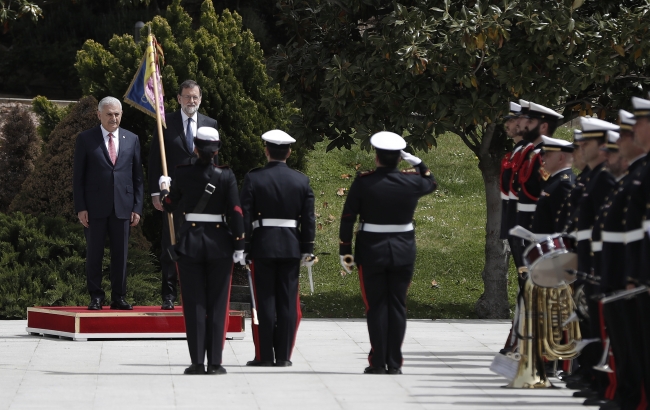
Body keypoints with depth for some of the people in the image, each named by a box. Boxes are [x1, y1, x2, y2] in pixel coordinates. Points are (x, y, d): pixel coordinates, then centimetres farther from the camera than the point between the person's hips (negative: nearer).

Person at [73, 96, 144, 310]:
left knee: (120, 254, 4)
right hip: (95, 208, -2)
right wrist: (80, 208, -6)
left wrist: (137, 208, 4)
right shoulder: (86, 139, 2)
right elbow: (78, 176, 1)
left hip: (123, 207, 2)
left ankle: (118, 297, 11)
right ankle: (96, 297, 9)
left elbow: (137, 176, 11)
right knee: (94, 254, 2)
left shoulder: (132, 140, 10)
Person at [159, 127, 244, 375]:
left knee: (194, 305, 5)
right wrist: (239, 246, -3)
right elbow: (236, 213, -8)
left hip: (190, 241, 0)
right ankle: (214, 363, 4)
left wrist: (164, 187, 28)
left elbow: (170, 205, 8)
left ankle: (197, 362, 3)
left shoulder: (183, 174, -4)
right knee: (217, 305, 5)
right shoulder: (226, 176, -6)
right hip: (219, 243, 0)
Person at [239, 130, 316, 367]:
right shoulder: (302, 181, 4)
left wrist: (242, 247, -2)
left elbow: (245, 216, -6)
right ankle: (283, 355, 5)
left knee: (264, 301, 1)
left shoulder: (253, 179, -4)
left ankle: (264, 355, 1)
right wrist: (307, 249, 9)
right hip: (291, 247, 2)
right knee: (288, 302, 4)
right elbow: (309, 218, 4)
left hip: (262, 247, -2)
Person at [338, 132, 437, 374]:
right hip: (403, 251, 2)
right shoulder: (412, 181, -3)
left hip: (371, 252, -2)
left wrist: (344, 251, 0)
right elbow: (432, 183, 21)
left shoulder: (363, 182, -9)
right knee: (397, 306, 6)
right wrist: (417, 162, 21)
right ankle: (394, 363, 5)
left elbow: (348, 219, -7)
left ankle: (378, 362, 2)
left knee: (376, 306, 4)